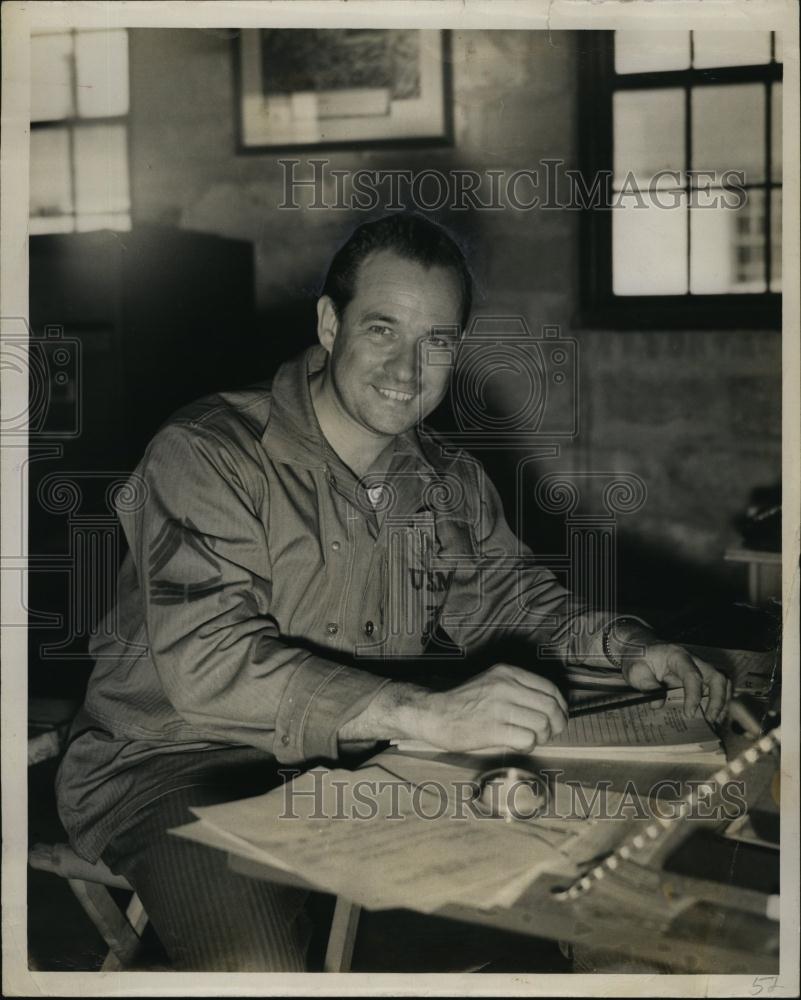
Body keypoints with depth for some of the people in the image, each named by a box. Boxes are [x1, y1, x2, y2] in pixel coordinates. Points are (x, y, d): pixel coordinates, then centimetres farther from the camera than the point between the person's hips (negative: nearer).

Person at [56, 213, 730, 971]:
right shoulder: (207, 454, -17)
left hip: (353, 760, 7)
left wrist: (624, 645, -3)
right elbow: (209, 664, -29)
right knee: (262, 963, -32)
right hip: (176, 766, -6)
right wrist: (429, 714, -38)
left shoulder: (451, 483, 7)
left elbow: (510, 594, 19)